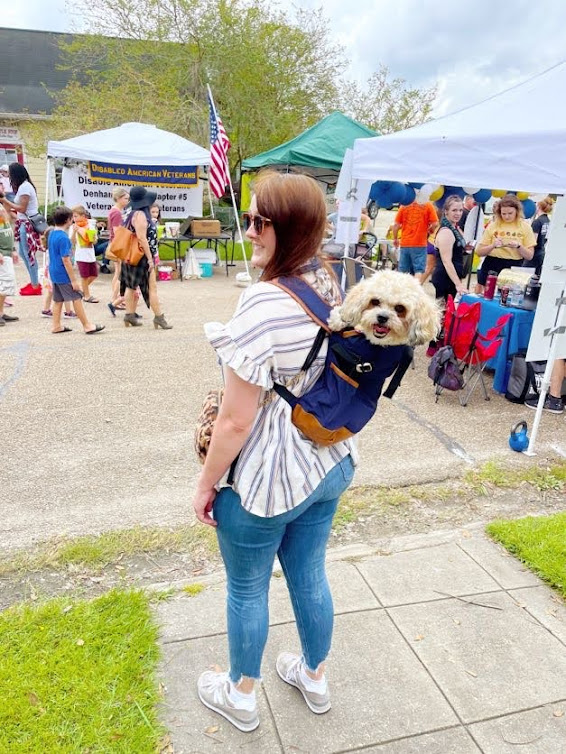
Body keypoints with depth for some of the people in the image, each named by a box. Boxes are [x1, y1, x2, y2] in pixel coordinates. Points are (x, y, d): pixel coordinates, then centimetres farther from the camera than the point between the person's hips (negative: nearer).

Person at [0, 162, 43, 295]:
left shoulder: (24, 187, -16)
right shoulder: (23, 186, 14)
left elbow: (22, 208, -16)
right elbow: (21, 207, 13)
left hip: (27, 224, -10)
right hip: (24, 223, 10)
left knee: (29, 255, -4)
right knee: (23, 253, 17)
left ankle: (35, 287, 3)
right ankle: (34, 282, 26)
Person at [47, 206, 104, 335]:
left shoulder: (52, 234, 8)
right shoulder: (63, 237, -19)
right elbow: (66, 260, -20)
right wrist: (73, 280, -18)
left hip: (54, 272, 9)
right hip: (63, 275, -9)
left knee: (58, 300, 13)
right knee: (77, 299, -2)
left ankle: (56, 326, 18)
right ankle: (87, 326, 4)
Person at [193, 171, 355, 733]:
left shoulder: (263, 305, -28)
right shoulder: (332, 289, -2)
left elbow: (236, 421, -24)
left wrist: (206, 484, -10)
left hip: (267, 477, -7)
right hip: (328, 465, 7)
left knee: (247, 589, 18)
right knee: (309, 576, 26)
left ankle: (240, 696, 44)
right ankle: (314, 677, 50)